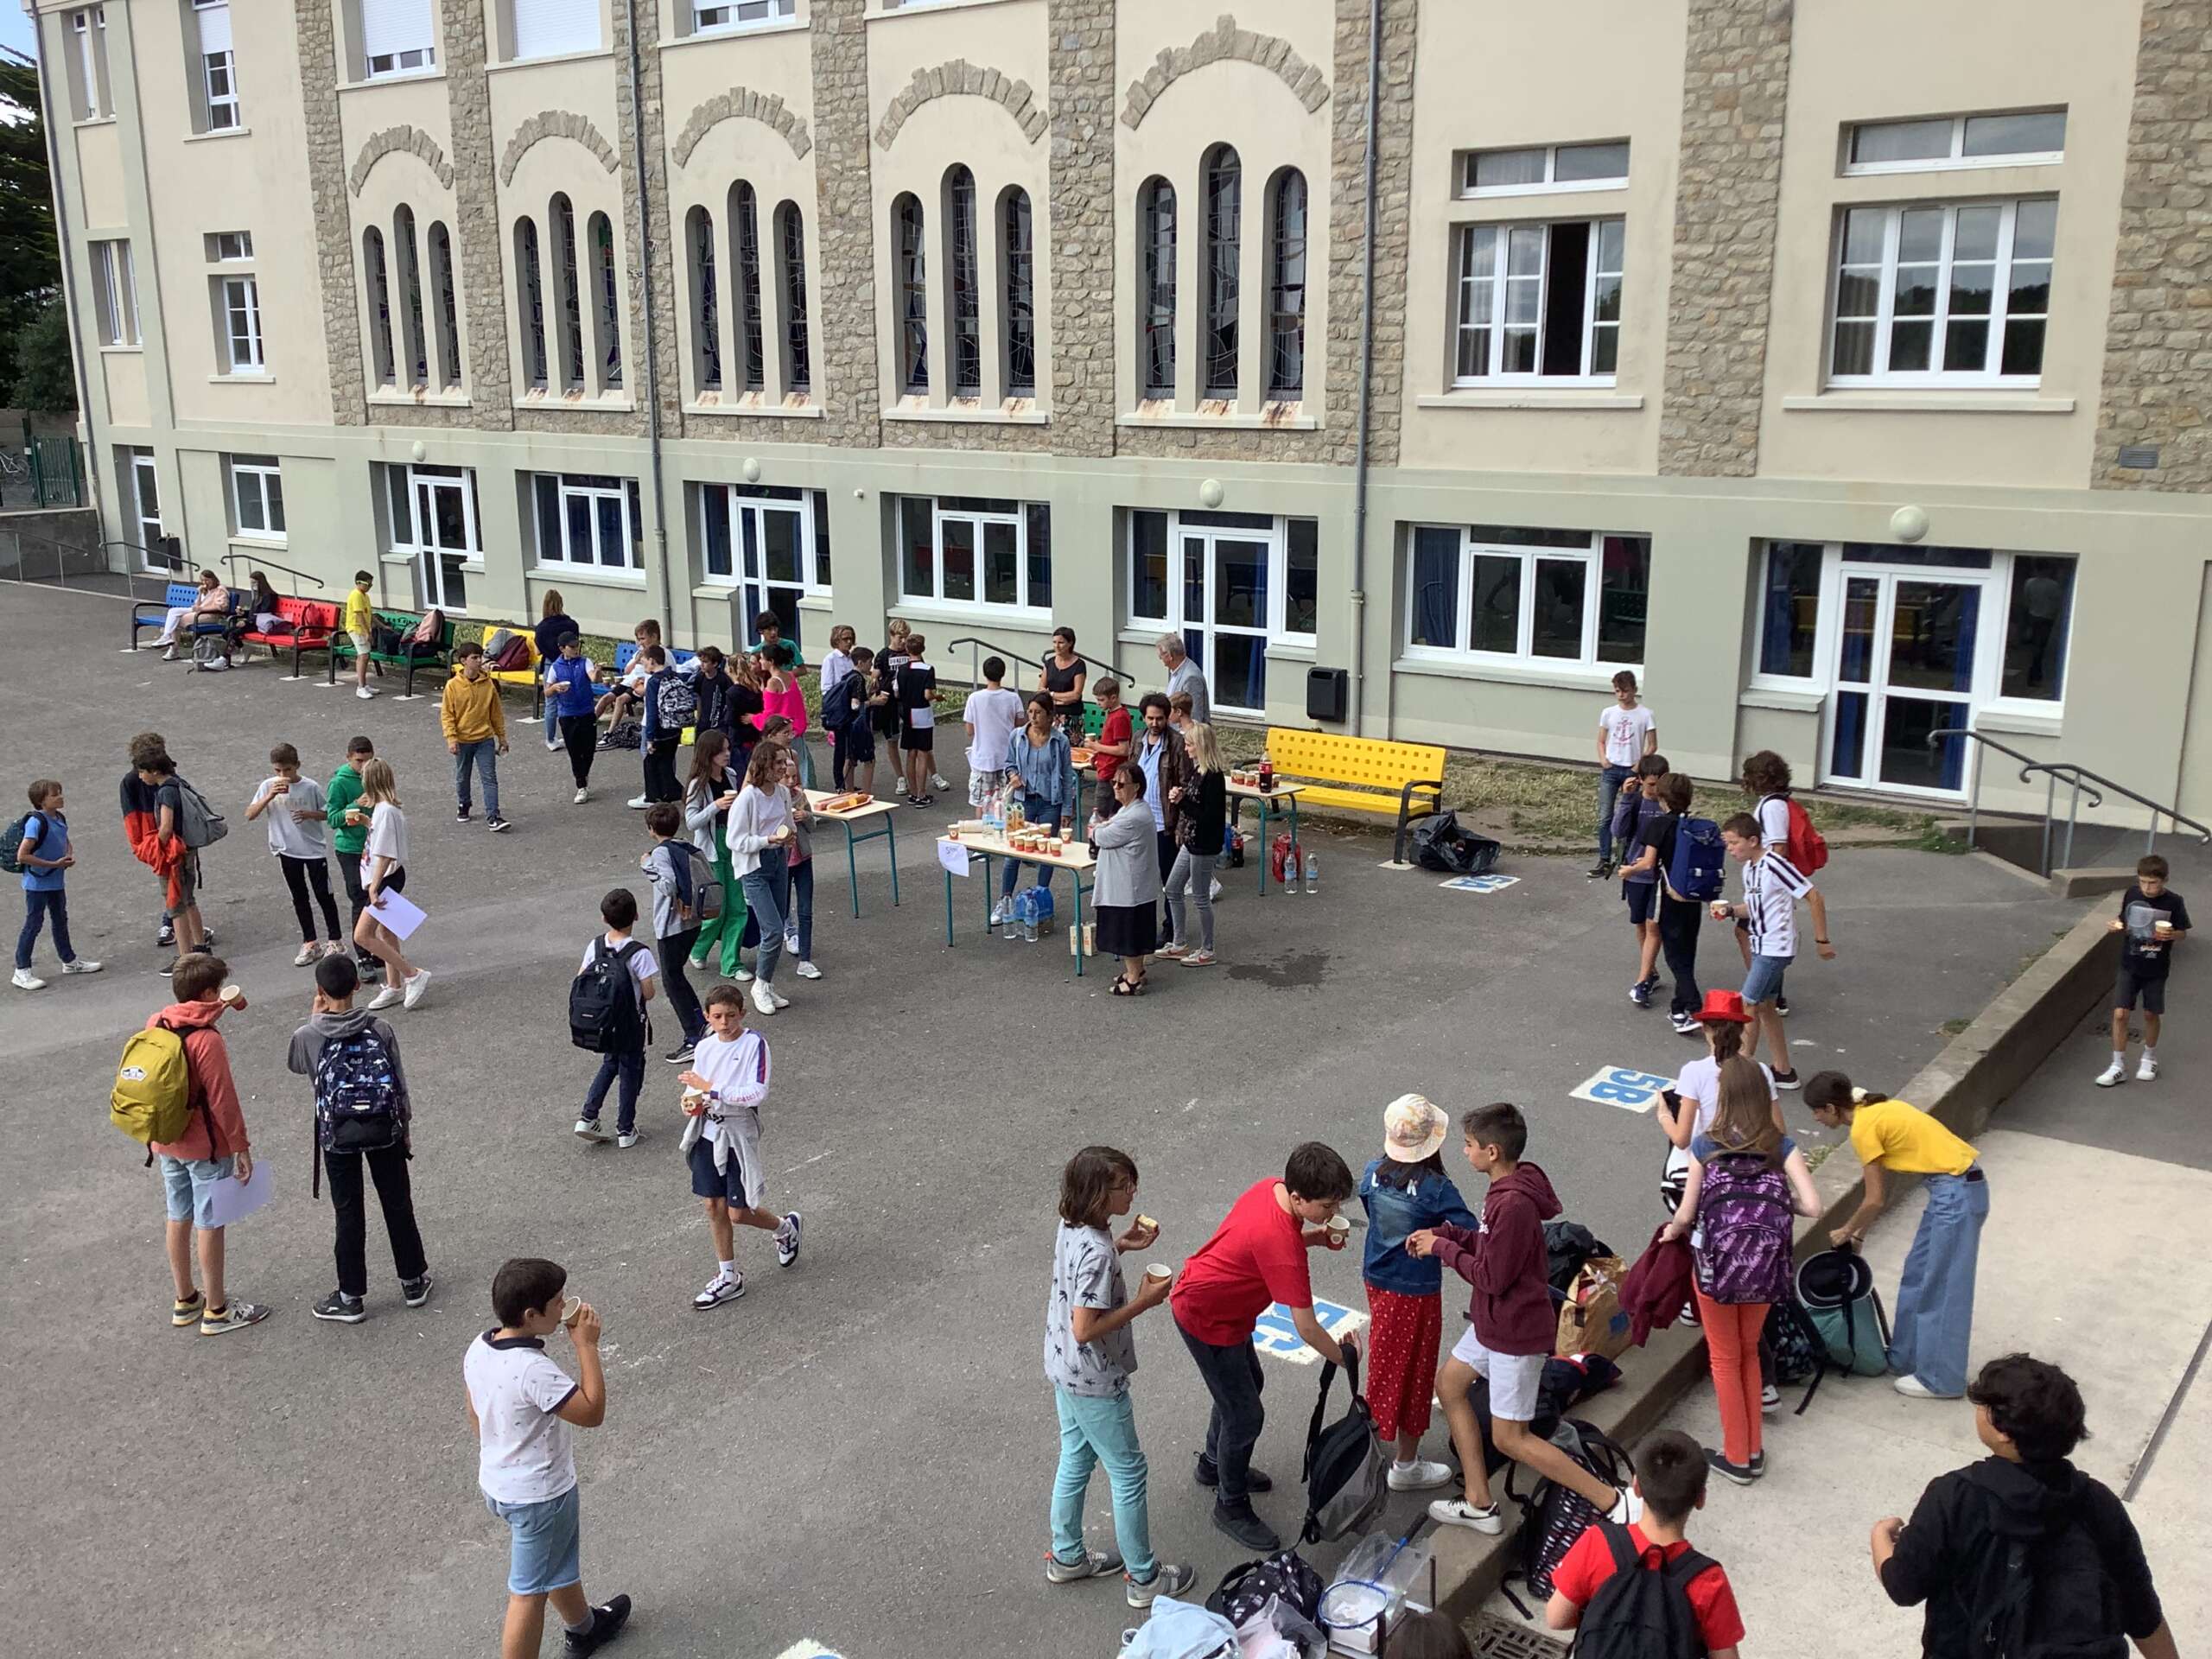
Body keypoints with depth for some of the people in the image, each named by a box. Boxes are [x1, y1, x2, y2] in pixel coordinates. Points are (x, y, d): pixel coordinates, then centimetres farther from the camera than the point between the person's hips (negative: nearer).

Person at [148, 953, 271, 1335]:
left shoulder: (155, 1026, -2)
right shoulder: (207, 1041, -24)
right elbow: (223, 1100, -21)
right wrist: (241, 1147, -12)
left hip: (166, 1142, 7)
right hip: (206, 1147, -7)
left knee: (178, 1218, 18)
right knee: (209, 1224, 3)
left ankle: (185, 1300, 32)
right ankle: (216, 1310, 14)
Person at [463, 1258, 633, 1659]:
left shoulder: (478, 1350, -8)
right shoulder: (534, 1369, -35)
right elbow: (592, 1412, -29)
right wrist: (587, 1345, -25)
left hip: (496, 1484, 9)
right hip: (538, 1497, -9)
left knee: (560, 1561, 30)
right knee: (530, 1592, 7)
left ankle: (583, 1627, 52)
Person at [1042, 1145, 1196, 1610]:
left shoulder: (1070, 1228, -5)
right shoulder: (1096, 1254, -33)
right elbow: (1086, 1329, -30)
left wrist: (1122, 1244, 2)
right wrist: (1143, 1302, -23)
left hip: (1063, 1370, 9)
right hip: (1095, 1383, -9)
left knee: (1076, 1459, 25)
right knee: (1128, 1472, 9)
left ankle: (1066, 1556, 42)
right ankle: (1143, 1578, 24)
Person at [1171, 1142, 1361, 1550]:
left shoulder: (1270, 1188, -12)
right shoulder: (1282, 1244, -37)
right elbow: (1306, 1327, -30)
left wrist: (1314, 1237, -6)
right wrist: (1344, 1355, -11)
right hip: (1207, 1320, -9)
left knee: (1247, 1384, 26)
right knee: (1245, 1414, 2)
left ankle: (1214, 1465, 49)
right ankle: (1232, 1508, 23)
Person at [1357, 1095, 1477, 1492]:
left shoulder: (1372, 1174, -9)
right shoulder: (1436, 1188, -26)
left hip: (1376, 1280, 6)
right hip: (1416, 1292, -5)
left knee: (1384, 1356, 28)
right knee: (1413, 1371, 10)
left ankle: (1378, 1426, 51)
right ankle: (1406, 1466, 24)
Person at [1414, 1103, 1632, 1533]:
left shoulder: (1513, 1204, -30)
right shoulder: (1507, 1189, 1)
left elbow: (1492, 1277, -25)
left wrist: (1442, 1247, -15)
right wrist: (1444, 1233, 0)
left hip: (1516, 1332, -10)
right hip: (1492, 1321, 10)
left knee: (1510, 1438, -1)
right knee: (1449, 1385, 19)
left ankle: (1612, 1503, 6)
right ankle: (1479, 1504, 28)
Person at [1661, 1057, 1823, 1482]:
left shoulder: (1705, 1145, -8)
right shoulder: (1782, 1146, -3)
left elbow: (1685, 1214, -6)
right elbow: (1812, 1206, -12)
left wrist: (1672, 1231, 16)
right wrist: (1780, 1201, 9)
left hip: (1716, 1267, -2)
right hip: (1765, 1270, 2)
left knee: (1725, 1359, 17)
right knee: (1749, 1352, 25)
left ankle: (1737, 1457, 25)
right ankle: (1754, 1450, 33)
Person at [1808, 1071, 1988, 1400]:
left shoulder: (1863, 1128, -15)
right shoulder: (1876, 1111, 12)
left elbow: (1876, 1200, -10)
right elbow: (1882, 1190, 18)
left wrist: (1845, 1233, 5)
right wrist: (1860, 1232, 23)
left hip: (1956, 1195, -10)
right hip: (1961, 1187, 10)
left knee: (1940, 1289, 1)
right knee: (1917, 1277, 19)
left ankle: (1940, 1380, 11)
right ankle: (1906, 1358, 31)